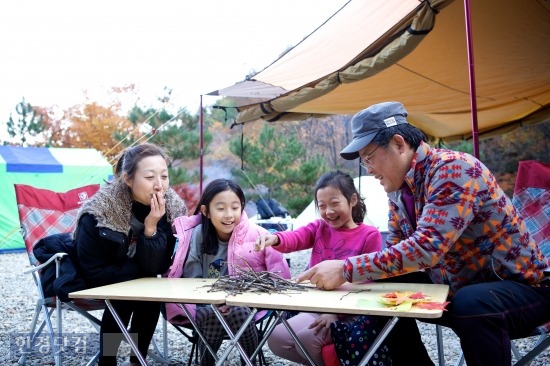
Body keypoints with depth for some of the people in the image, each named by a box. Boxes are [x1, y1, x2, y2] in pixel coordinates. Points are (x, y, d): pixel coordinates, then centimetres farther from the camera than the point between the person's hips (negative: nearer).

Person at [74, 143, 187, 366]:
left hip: (134, 282, 4)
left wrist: (151, 227, -35)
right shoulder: (99, 212, -30)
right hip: (89, 283, -3)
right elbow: (94, 272, -24)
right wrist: (141, 270, -22)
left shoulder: (172, 207, -21)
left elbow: (157, 267, -21)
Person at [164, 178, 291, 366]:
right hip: (207, 307, 0)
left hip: (246, 305, 0)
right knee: (213, 315, -30)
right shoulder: (197, 236, -6)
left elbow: (279, 276, -7)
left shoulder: (257, 235, -7)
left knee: (238, 312, -30)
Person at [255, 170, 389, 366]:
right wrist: (275, 239, -39)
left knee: (307, 339, -26)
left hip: (349, 312, -5)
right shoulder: (318, 228, 6)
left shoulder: (370, 235, -6)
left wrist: (337, 312, -20)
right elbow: (295, 238, -15)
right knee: (276, 339, -8)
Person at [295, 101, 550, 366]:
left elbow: (427, 248, -35)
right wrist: (349, 278, -11)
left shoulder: (454, 168, -25)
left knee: (470, 304, -36)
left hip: (518, 285, -7)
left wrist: (346, 269, -33)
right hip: (456, 286, 7)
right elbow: (396, 252, 5)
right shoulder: (398, 188, 0)